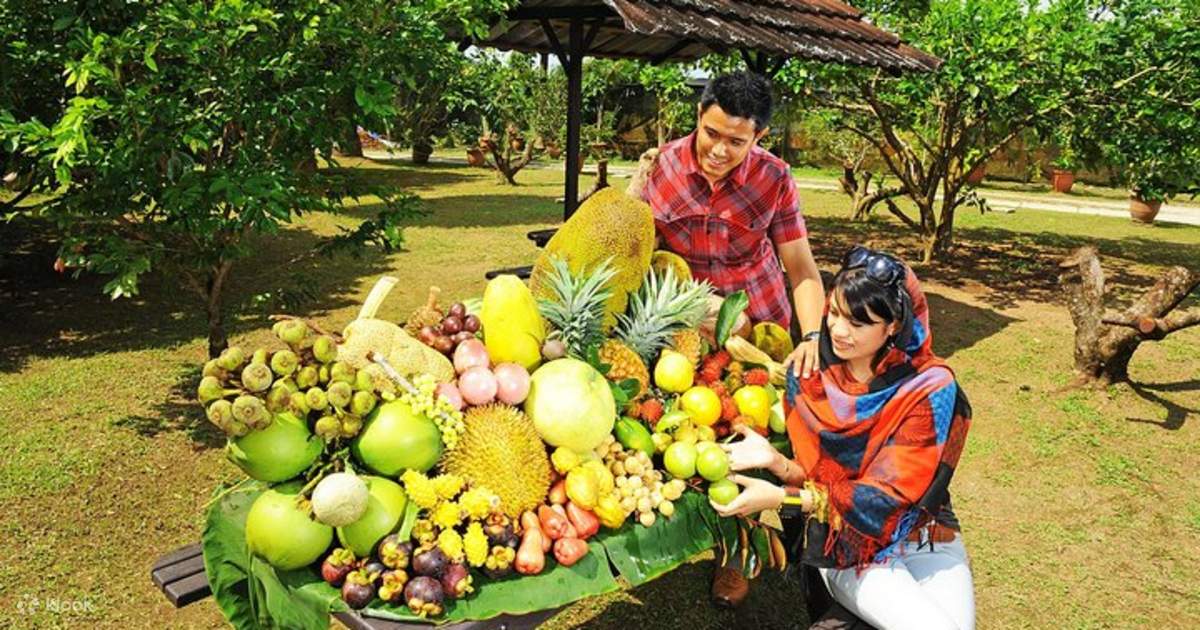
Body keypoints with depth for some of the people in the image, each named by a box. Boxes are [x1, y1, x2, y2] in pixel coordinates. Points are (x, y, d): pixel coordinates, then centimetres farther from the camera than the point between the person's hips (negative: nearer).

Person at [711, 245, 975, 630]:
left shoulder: (930, 389, -14)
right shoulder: (810, 380, -7)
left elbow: (887, 493, -19)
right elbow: (814, 475, -2)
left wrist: (782, 497, -28)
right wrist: (774, 461, -25)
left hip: (924, 536, 1)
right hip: (849, 545, 0)